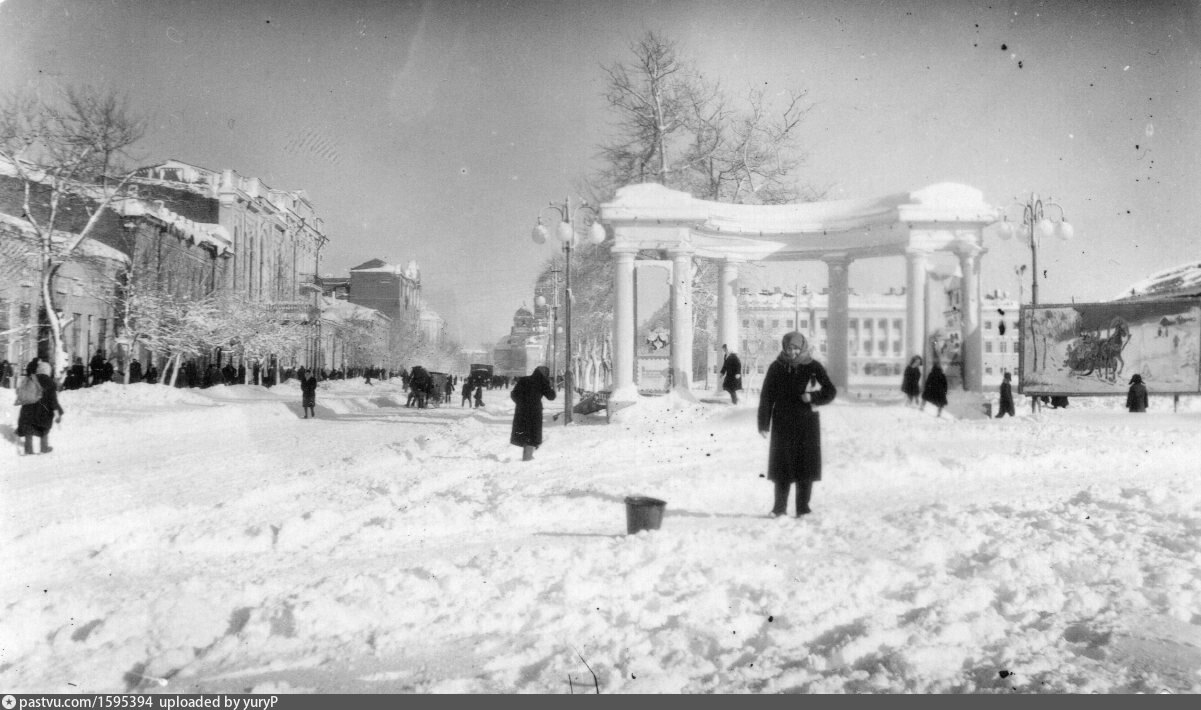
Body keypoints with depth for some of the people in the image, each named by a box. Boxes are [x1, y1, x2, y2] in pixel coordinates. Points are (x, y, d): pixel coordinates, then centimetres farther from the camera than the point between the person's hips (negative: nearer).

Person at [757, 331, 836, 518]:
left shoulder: (813, 367, 1)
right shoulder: (776, 368, 2)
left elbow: (830, 392, 4)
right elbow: (766, 397, 2)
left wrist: (813, 397, -15)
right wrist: (763, 424, -3)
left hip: (807, 424, 0)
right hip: (783, 424, 0)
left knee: (806, 466, 2)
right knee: (782, 466, 0)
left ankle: (803, 508, 10)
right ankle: (780, 507, 8)